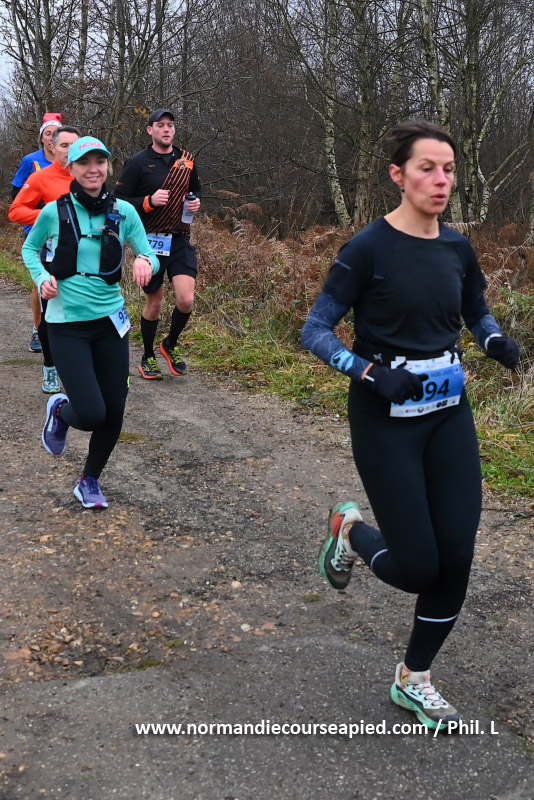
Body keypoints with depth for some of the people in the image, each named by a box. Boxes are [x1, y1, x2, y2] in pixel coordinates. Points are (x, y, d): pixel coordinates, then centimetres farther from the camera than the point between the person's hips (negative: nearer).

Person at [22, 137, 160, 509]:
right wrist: (42, 277, -7)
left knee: (115, 410, 5)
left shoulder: (124, 211, -1)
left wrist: (146, 262, -22)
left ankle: (90, 481, 30)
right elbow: (29, 247, 12)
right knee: (91, 414, -13)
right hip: (67, 325, -3)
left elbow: (151, 257, 1)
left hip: (110, 321, 3)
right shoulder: (55, 211, -5)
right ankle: (60, 411, 25)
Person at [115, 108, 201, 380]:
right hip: (150, 240, -3)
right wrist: (149, 201, -20)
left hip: (180, 240, 3)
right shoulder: (138, 163, -4)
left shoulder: (186, 160, 9)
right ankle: (148, 358, 25)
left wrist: (196, 203, 2)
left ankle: (170, 345, 16)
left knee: (186, 299, -12)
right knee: (154, 303, 6)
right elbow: (119, 201, -6)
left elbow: (195, 191, 24)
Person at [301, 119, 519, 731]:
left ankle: (413, 680, 24)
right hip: (386, 421, -5)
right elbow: (315, 331, -11)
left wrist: (496, 341, -5)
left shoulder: (456, 247, 3)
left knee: (455, 559, 2)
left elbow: (477, 313, 18)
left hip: (449, 416, 5)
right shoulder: (368, 249, -12)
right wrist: (371, 371, -25)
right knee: (417, 567, -5)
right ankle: (349, 529, 30)